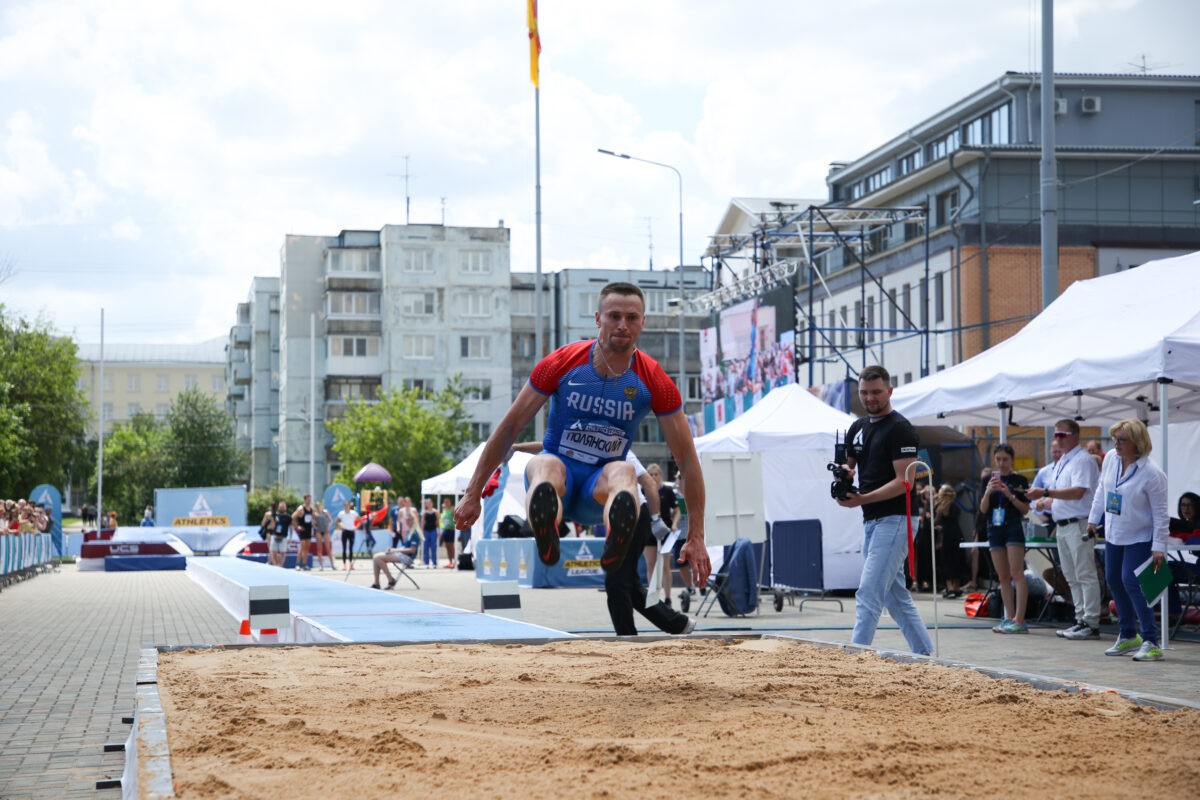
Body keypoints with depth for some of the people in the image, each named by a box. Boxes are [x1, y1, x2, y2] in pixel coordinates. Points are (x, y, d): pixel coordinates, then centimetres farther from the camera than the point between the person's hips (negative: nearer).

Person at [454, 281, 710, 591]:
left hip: (598, 489, 0)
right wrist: (473, 493, 0)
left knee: (623, 471, -37)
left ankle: (617, 542, -73)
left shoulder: (655, 382, -5)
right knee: (546, 464, -38)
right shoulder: (561, 364, -5)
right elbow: (510, 427, 1)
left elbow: (687, 458, -2)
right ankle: (545, 534, -74)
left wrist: (696, 537, -9)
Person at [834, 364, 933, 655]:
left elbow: (904, 481, -17)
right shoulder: (857, 428, 15)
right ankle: (925, 653, 21)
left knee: (868, 594, -14)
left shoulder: (900, 429, -11)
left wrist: (863, 499, -25)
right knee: (896, 596, 13)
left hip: (894, 519, -9)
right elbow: (847, 465, 26)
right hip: (871, 521, 9)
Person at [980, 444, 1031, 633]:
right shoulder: (990, 479, 10)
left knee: (1016, 573, -12)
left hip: (1014, 527, -5)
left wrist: (1010, 495, -18)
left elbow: (1025, 509, -3)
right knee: (1003, 577, 6)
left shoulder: (1020, 480, -1)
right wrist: (988, 492, -13)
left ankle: (1019, 620, -15)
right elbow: (983, 509, 5)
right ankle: (1009, 618, 9)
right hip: (995, 529, 5)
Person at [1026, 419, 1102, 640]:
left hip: (1078, 525, -10)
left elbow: (1077, 492, -22)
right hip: (1062, 525, 10)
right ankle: (1081, 620, 19)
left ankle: (1091, 624, -8)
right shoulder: (1061, 462, 19)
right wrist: (1046, 503, 11)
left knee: (1085, 576, -8)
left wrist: (1045, 493, -23)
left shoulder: (1082, 460, -11)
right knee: (1072, 578, 13)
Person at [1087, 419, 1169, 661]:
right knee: (1114, 581, 13)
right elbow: (1101, 489, 12)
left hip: (1139, 538, -7)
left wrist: (1159, 548, -19)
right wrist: (1093, 519, 15)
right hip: (1113, 534, 7)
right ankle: (1128, 636, 28)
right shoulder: (1110, 458, -3)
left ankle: (1151, 642, -11)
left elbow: (1160, 513, -18)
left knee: (1132, 583, -15)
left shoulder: (1152, 473, -22)